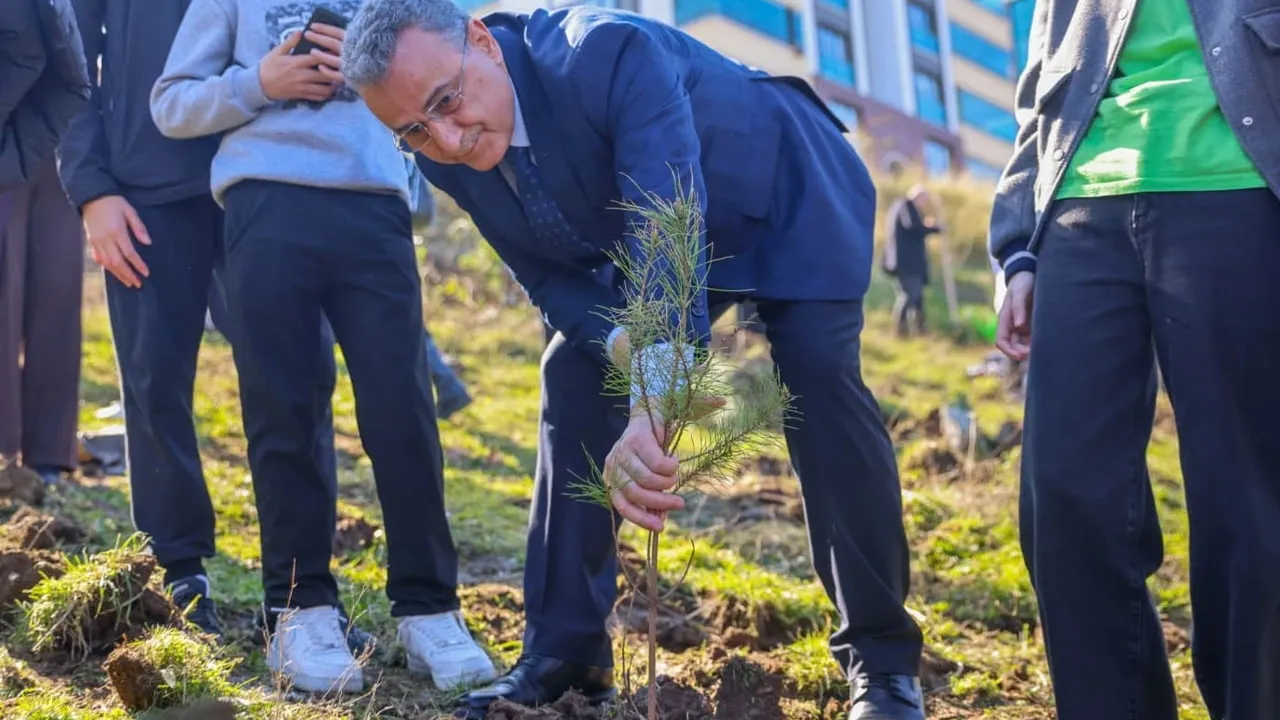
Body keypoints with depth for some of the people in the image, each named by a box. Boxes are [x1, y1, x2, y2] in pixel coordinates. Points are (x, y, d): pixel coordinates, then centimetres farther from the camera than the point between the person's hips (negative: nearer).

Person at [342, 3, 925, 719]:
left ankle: (883, 657, -11)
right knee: (574, 379, -7)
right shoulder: (450, 159, -17)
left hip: (791, 199, -6)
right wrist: (624, 344, -33)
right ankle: (564, 651, 0)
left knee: (819, 373, -23)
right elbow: (551, 276, -11)